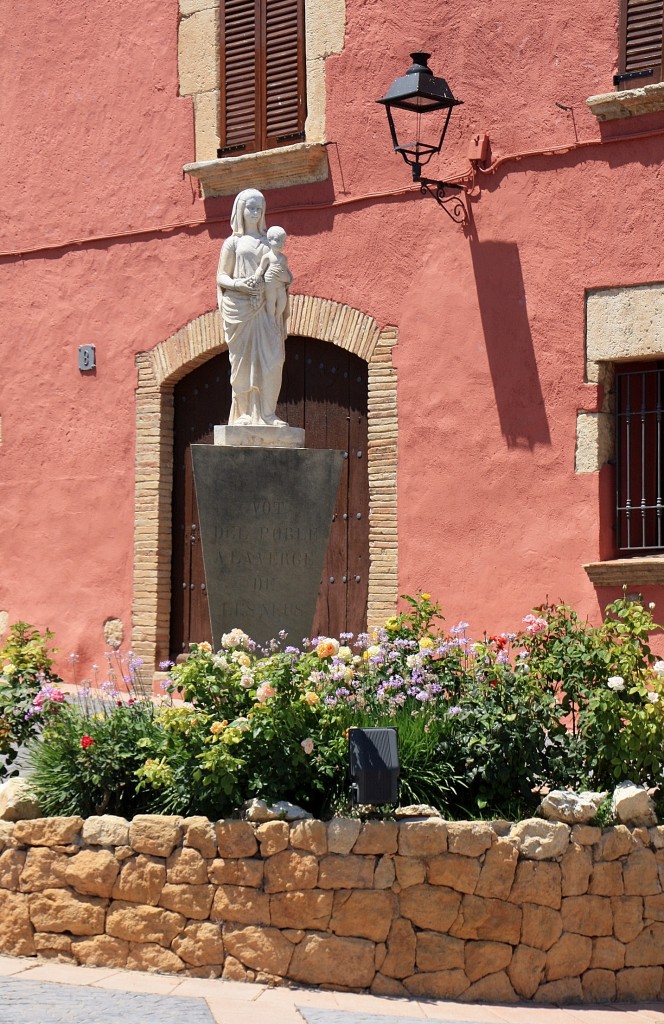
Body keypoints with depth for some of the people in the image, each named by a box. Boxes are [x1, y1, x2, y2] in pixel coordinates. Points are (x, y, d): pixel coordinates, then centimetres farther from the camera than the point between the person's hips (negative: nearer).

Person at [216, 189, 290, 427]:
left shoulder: (268, 242, 18)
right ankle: (244, 414, -2)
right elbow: (221, 277, 4)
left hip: (266, 309, 3)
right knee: (244, 362, -5)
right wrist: (239, 284, -16)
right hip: (240, 308, -3)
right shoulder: (233, 242, 8)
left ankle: (266, 414, -8)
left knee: (272, 359, -10)